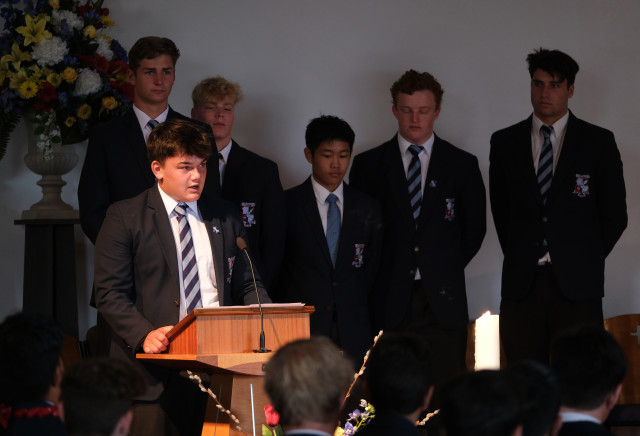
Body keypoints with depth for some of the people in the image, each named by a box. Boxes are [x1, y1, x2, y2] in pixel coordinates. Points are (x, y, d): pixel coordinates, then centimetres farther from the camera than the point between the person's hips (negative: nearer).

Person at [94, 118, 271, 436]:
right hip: (155, 373, -3)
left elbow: (245, 286, 19)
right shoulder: (125, 217, 3)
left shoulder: (225, 216, 17)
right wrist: (145, 334, -20)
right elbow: (110, 294, -3)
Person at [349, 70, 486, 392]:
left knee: (445, 391, -4)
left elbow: (474, 228, 13)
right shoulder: (369, 165, 8)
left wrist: (446, 269, 5)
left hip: (443, 302, 0)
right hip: (389, 302, 0)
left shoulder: (462, 165, 9)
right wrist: (381, 274, 2)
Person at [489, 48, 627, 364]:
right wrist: (519, 258, 9)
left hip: (577, 286, -2)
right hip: (522, 285, 2)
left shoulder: (598, 142, 5)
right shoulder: (505, 142, 11)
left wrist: (585, 261, 4)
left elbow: (614, 215, 8)